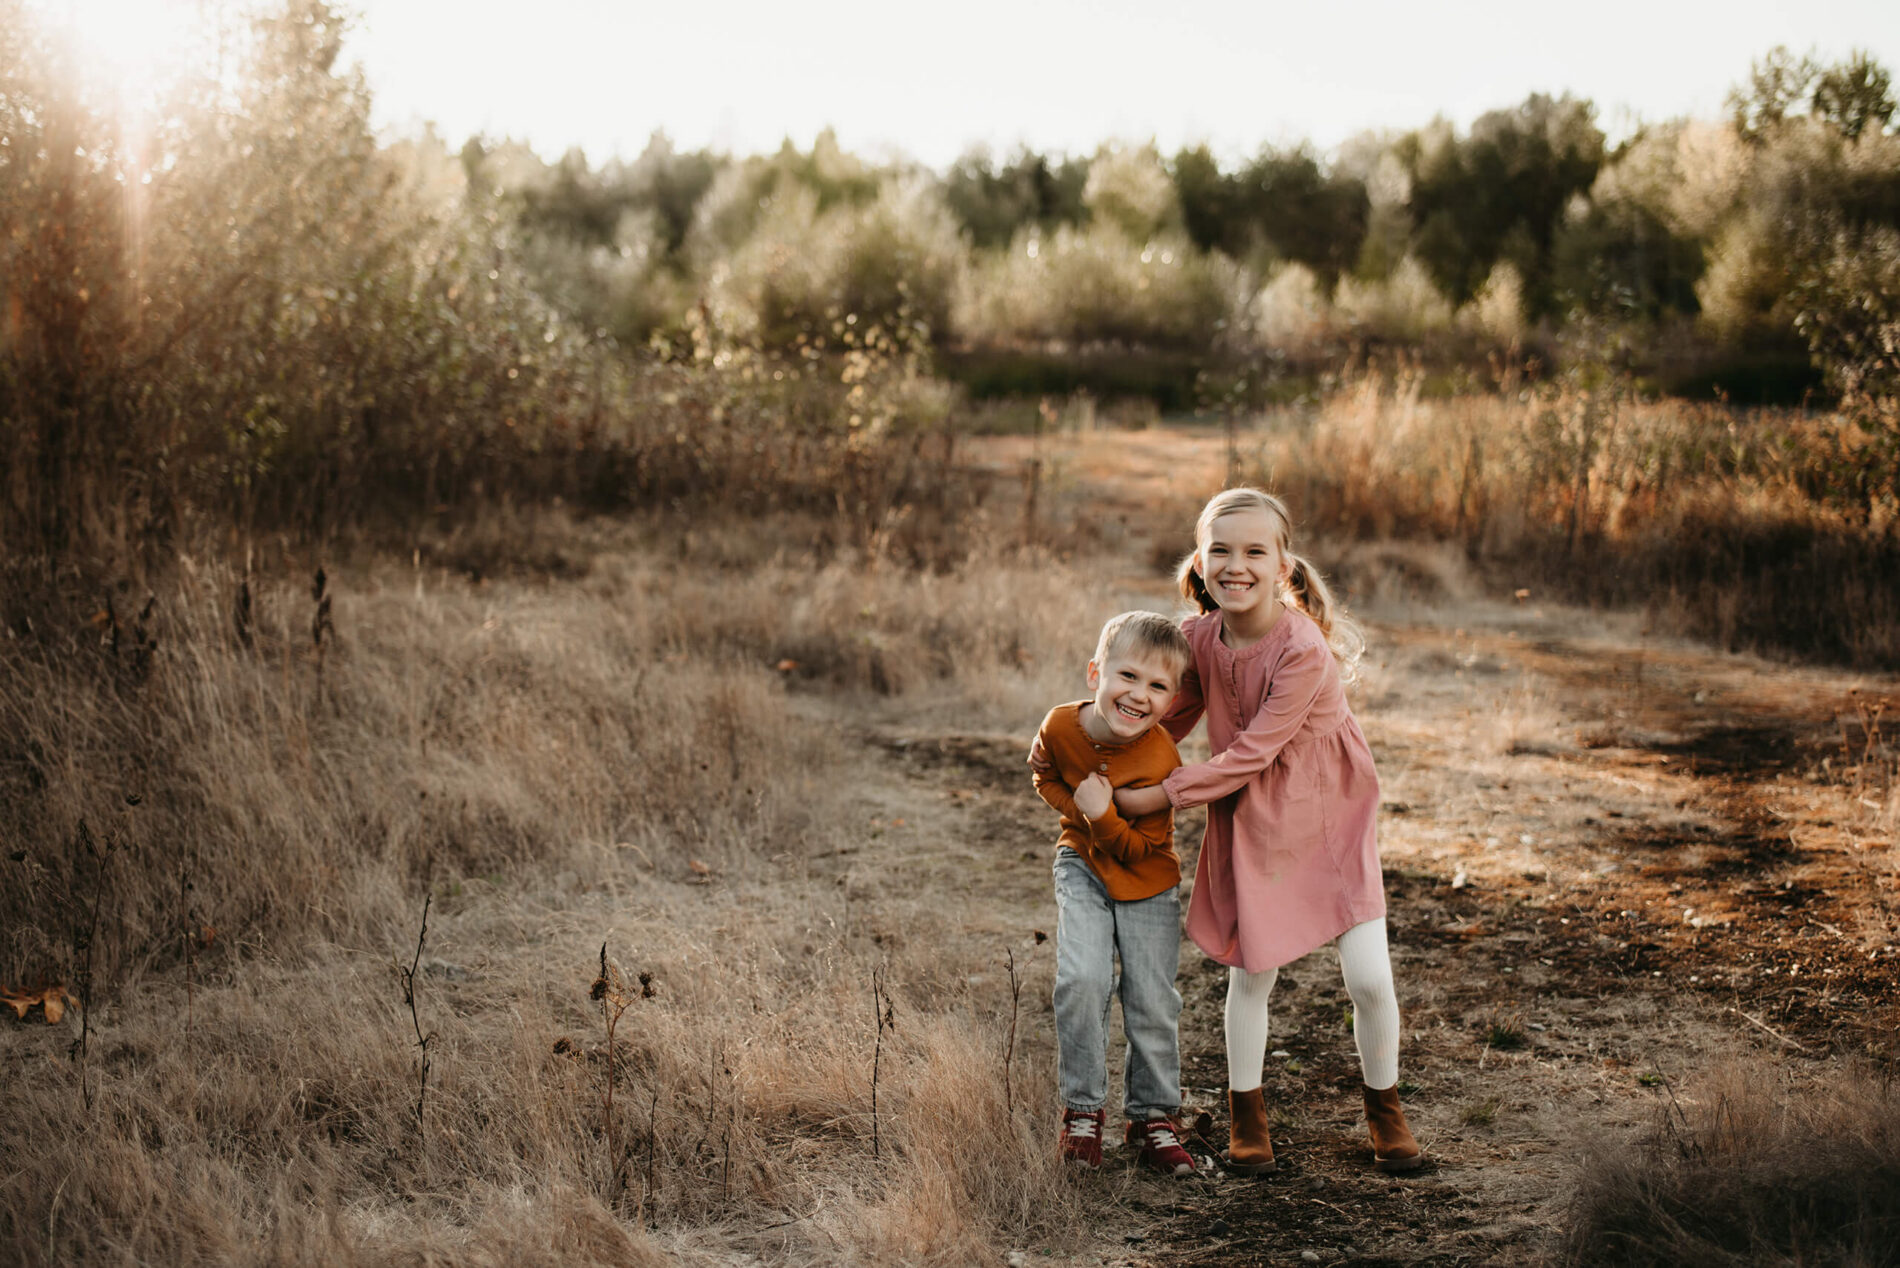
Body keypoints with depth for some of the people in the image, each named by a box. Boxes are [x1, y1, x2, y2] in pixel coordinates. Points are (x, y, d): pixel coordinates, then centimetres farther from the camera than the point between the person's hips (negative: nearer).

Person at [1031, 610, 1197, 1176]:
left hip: (1146, 879, -1)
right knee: (1082, 980, -16)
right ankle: (1082, 1109, -1)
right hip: (1083, 868, 1)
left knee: (1151, 999, 0)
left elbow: (1141, 849, -17)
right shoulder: (1061, 727, -19)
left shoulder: (1160, 761, -27)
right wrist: (1080, 809, -13)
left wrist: (1104, 816, -34)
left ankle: (1153, 1117, 21)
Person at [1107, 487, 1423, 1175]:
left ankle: (1384, 1105, 20)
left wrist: (1156, 795, -19)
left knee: (1369, 977, -5)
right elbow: (1173, 719, 11)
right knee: (1251, 973, 7)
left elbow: (1248, 755, -24)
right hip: (1252, 825, 4)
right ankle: (1246, 1114, 27)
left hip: (1331, 816, -4)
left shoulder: (1304, 650, -27)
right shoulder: (1200, 638, -9)